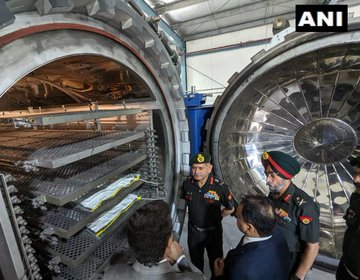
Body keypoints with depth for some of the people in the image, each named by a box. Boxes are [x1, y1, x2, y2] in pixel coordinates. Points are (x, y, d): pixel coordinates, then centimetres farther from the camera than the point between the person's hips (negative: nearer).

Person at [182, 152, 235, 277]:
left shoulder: (220, 186, -26)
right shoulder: (187, 183, -17)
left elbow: (230, 209, -8)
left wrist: (216, 217, -4)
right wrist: (195, 213, 5)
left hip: (213, 231, -3)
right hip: (193, 230, 3)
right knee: (195, 261, 28)